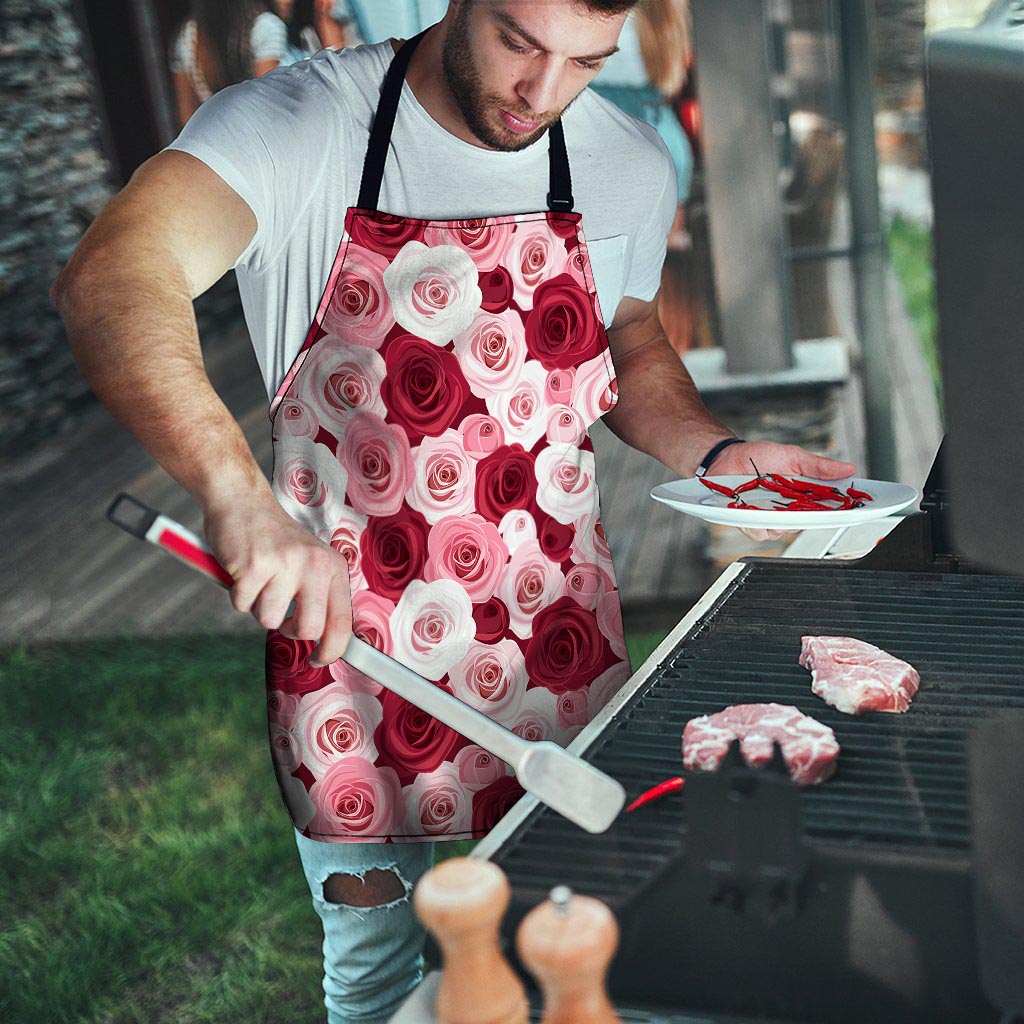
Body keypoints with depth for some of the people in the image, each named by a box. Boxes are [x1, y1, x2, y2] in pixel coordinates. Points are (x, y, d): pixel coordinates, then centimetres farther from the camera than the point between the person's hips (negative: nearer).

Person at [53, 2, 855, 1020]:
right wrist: (239, 493, -49)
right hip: (346, 634, -3)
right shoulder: (297, 125, -17)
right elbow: (109, 280, -33)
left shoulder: (630, 166, -2)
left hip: (557, 646, 4)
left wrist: (717, 453, -4)